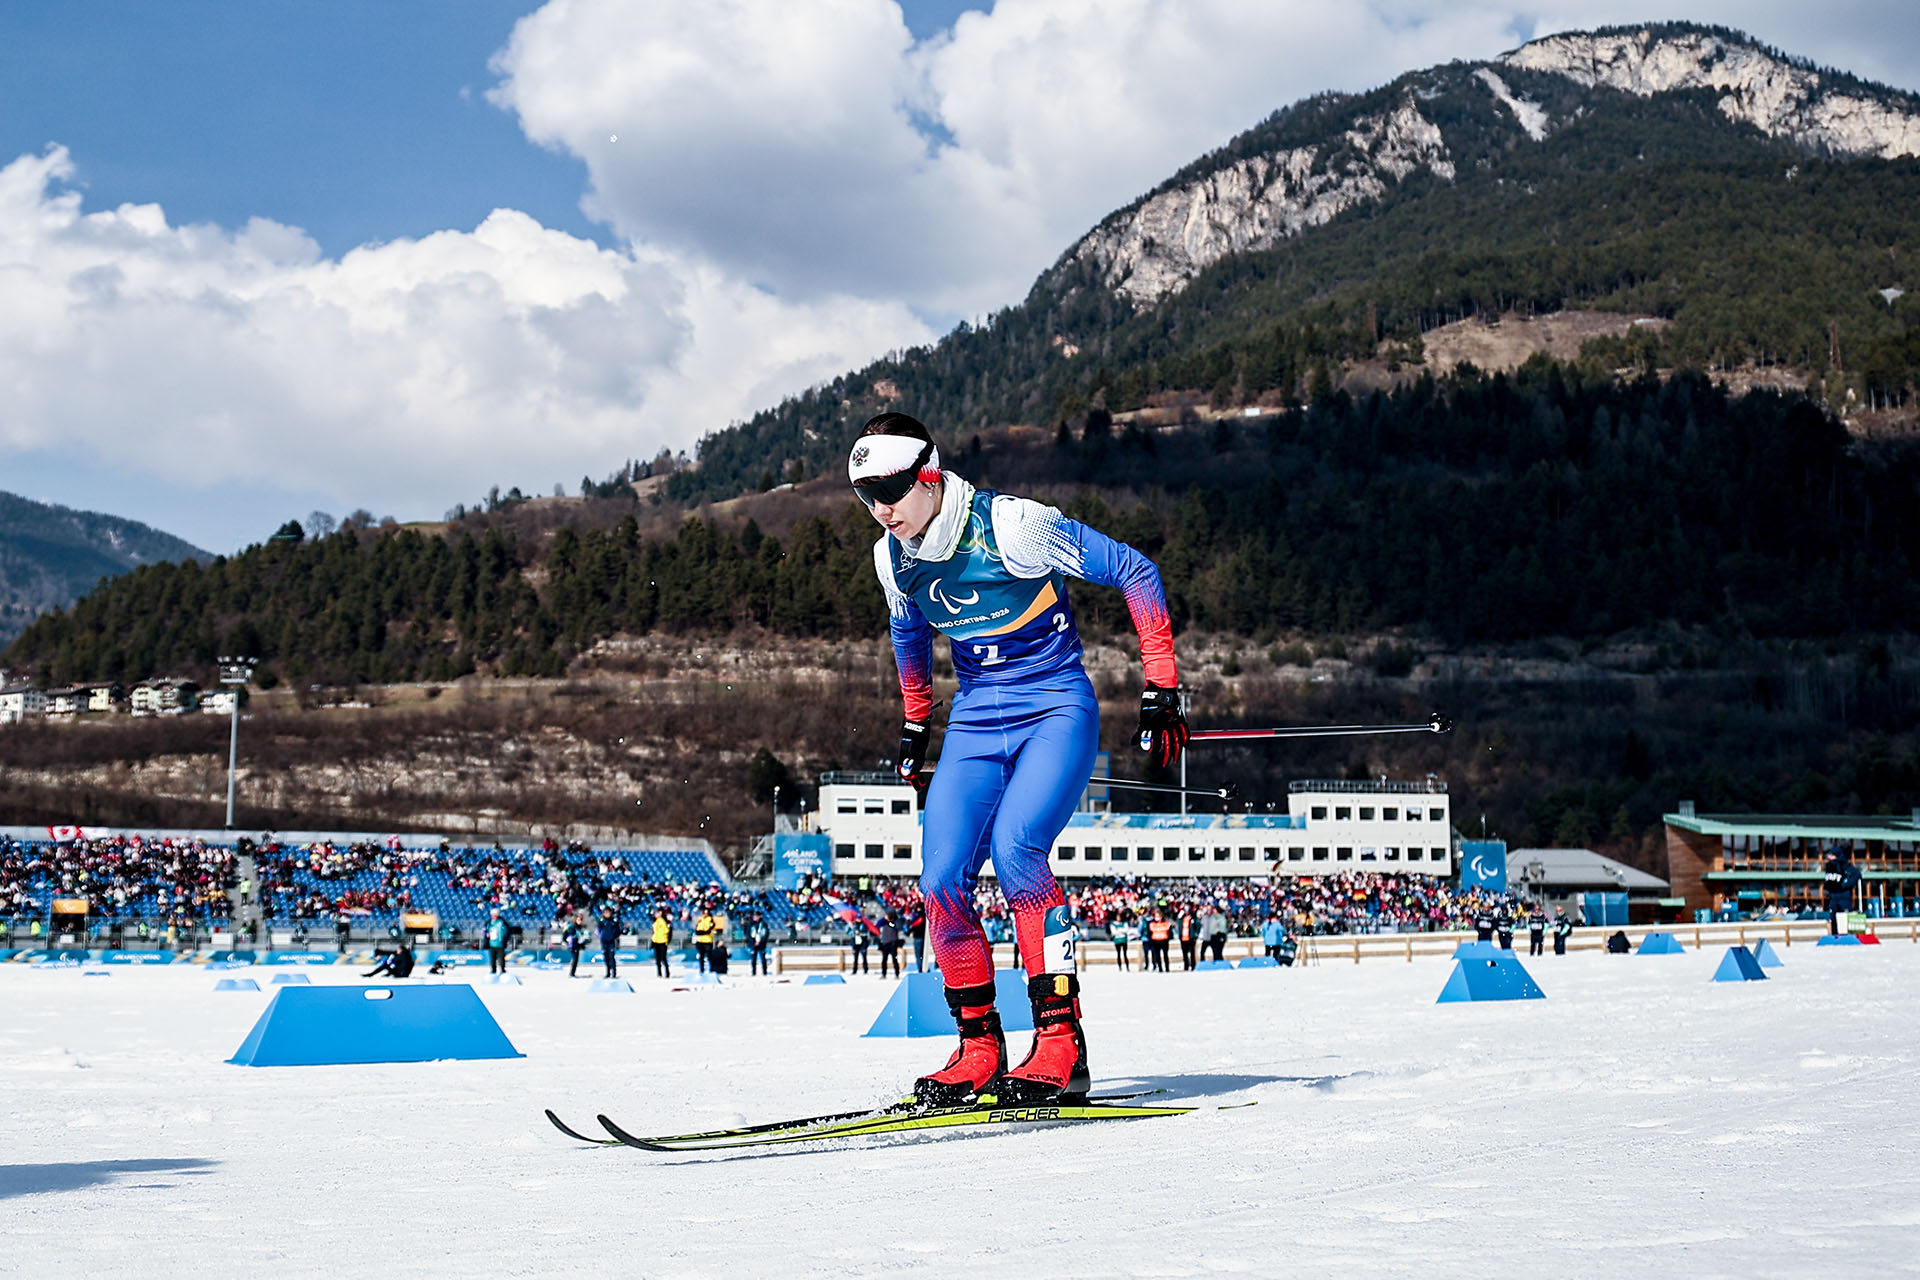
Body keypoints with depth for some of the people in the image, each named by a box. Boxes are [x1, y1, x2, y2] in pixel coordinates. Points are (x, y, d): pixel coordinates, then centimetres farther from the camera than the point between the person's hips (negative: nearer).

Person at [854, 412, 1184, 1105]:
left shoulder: (1010, 524, -18)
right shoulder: (892, 557, 1)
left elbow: (1136, 573, -12)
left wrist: (1161, 692, -13)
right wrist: (915, 727, 31)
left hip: (1056, 713, -6)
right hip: (977, 723, 6)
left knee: (1014, 847, -28)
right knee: (942, 882, -11)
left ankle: (1061, 1042, -23)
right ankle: (978, 1047, 4)